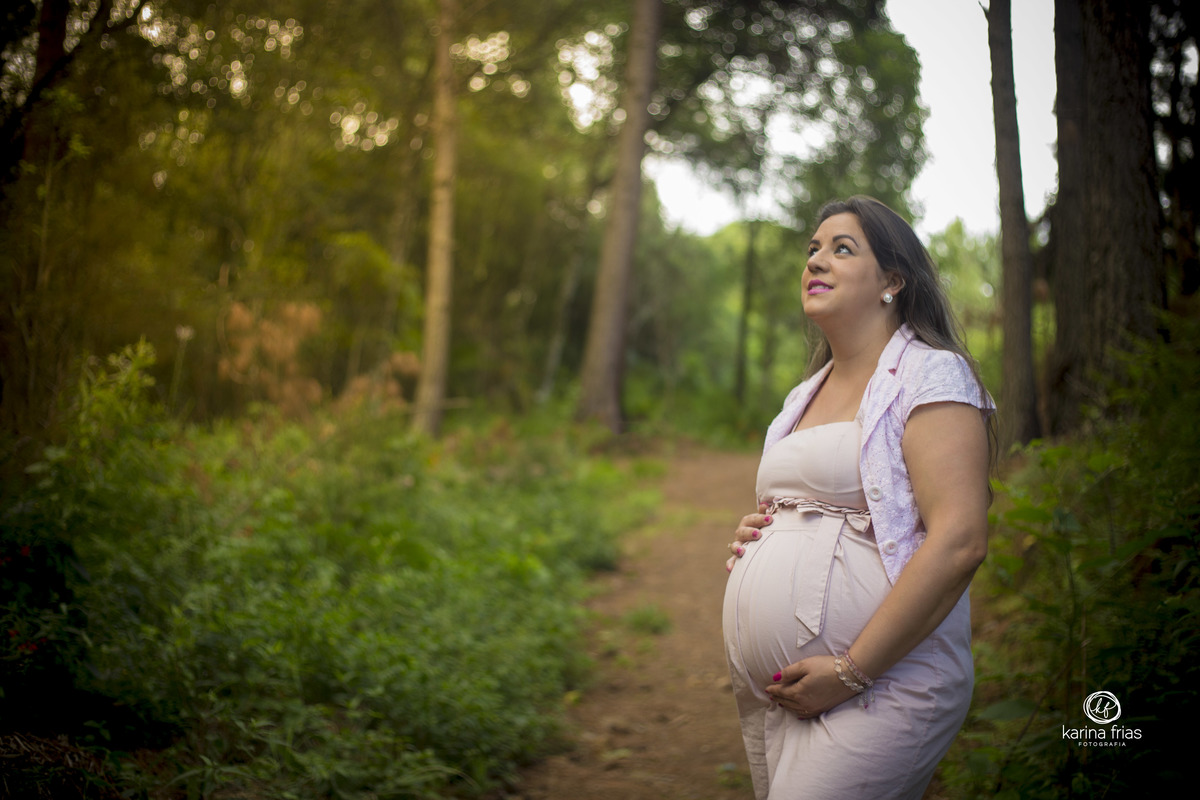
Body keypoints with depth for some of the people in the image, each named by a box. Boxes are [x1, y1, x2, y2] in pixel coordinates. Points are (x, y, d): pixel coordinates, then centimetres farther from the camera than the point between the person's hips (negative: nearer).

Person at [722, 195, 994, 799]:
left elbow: (959, 542, -18)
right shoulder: (806, 396, 17)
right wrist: (754, 535, 8)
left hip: (877, 692, -7)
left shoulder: (930, 374, -7)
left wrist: (850, 671, -19)